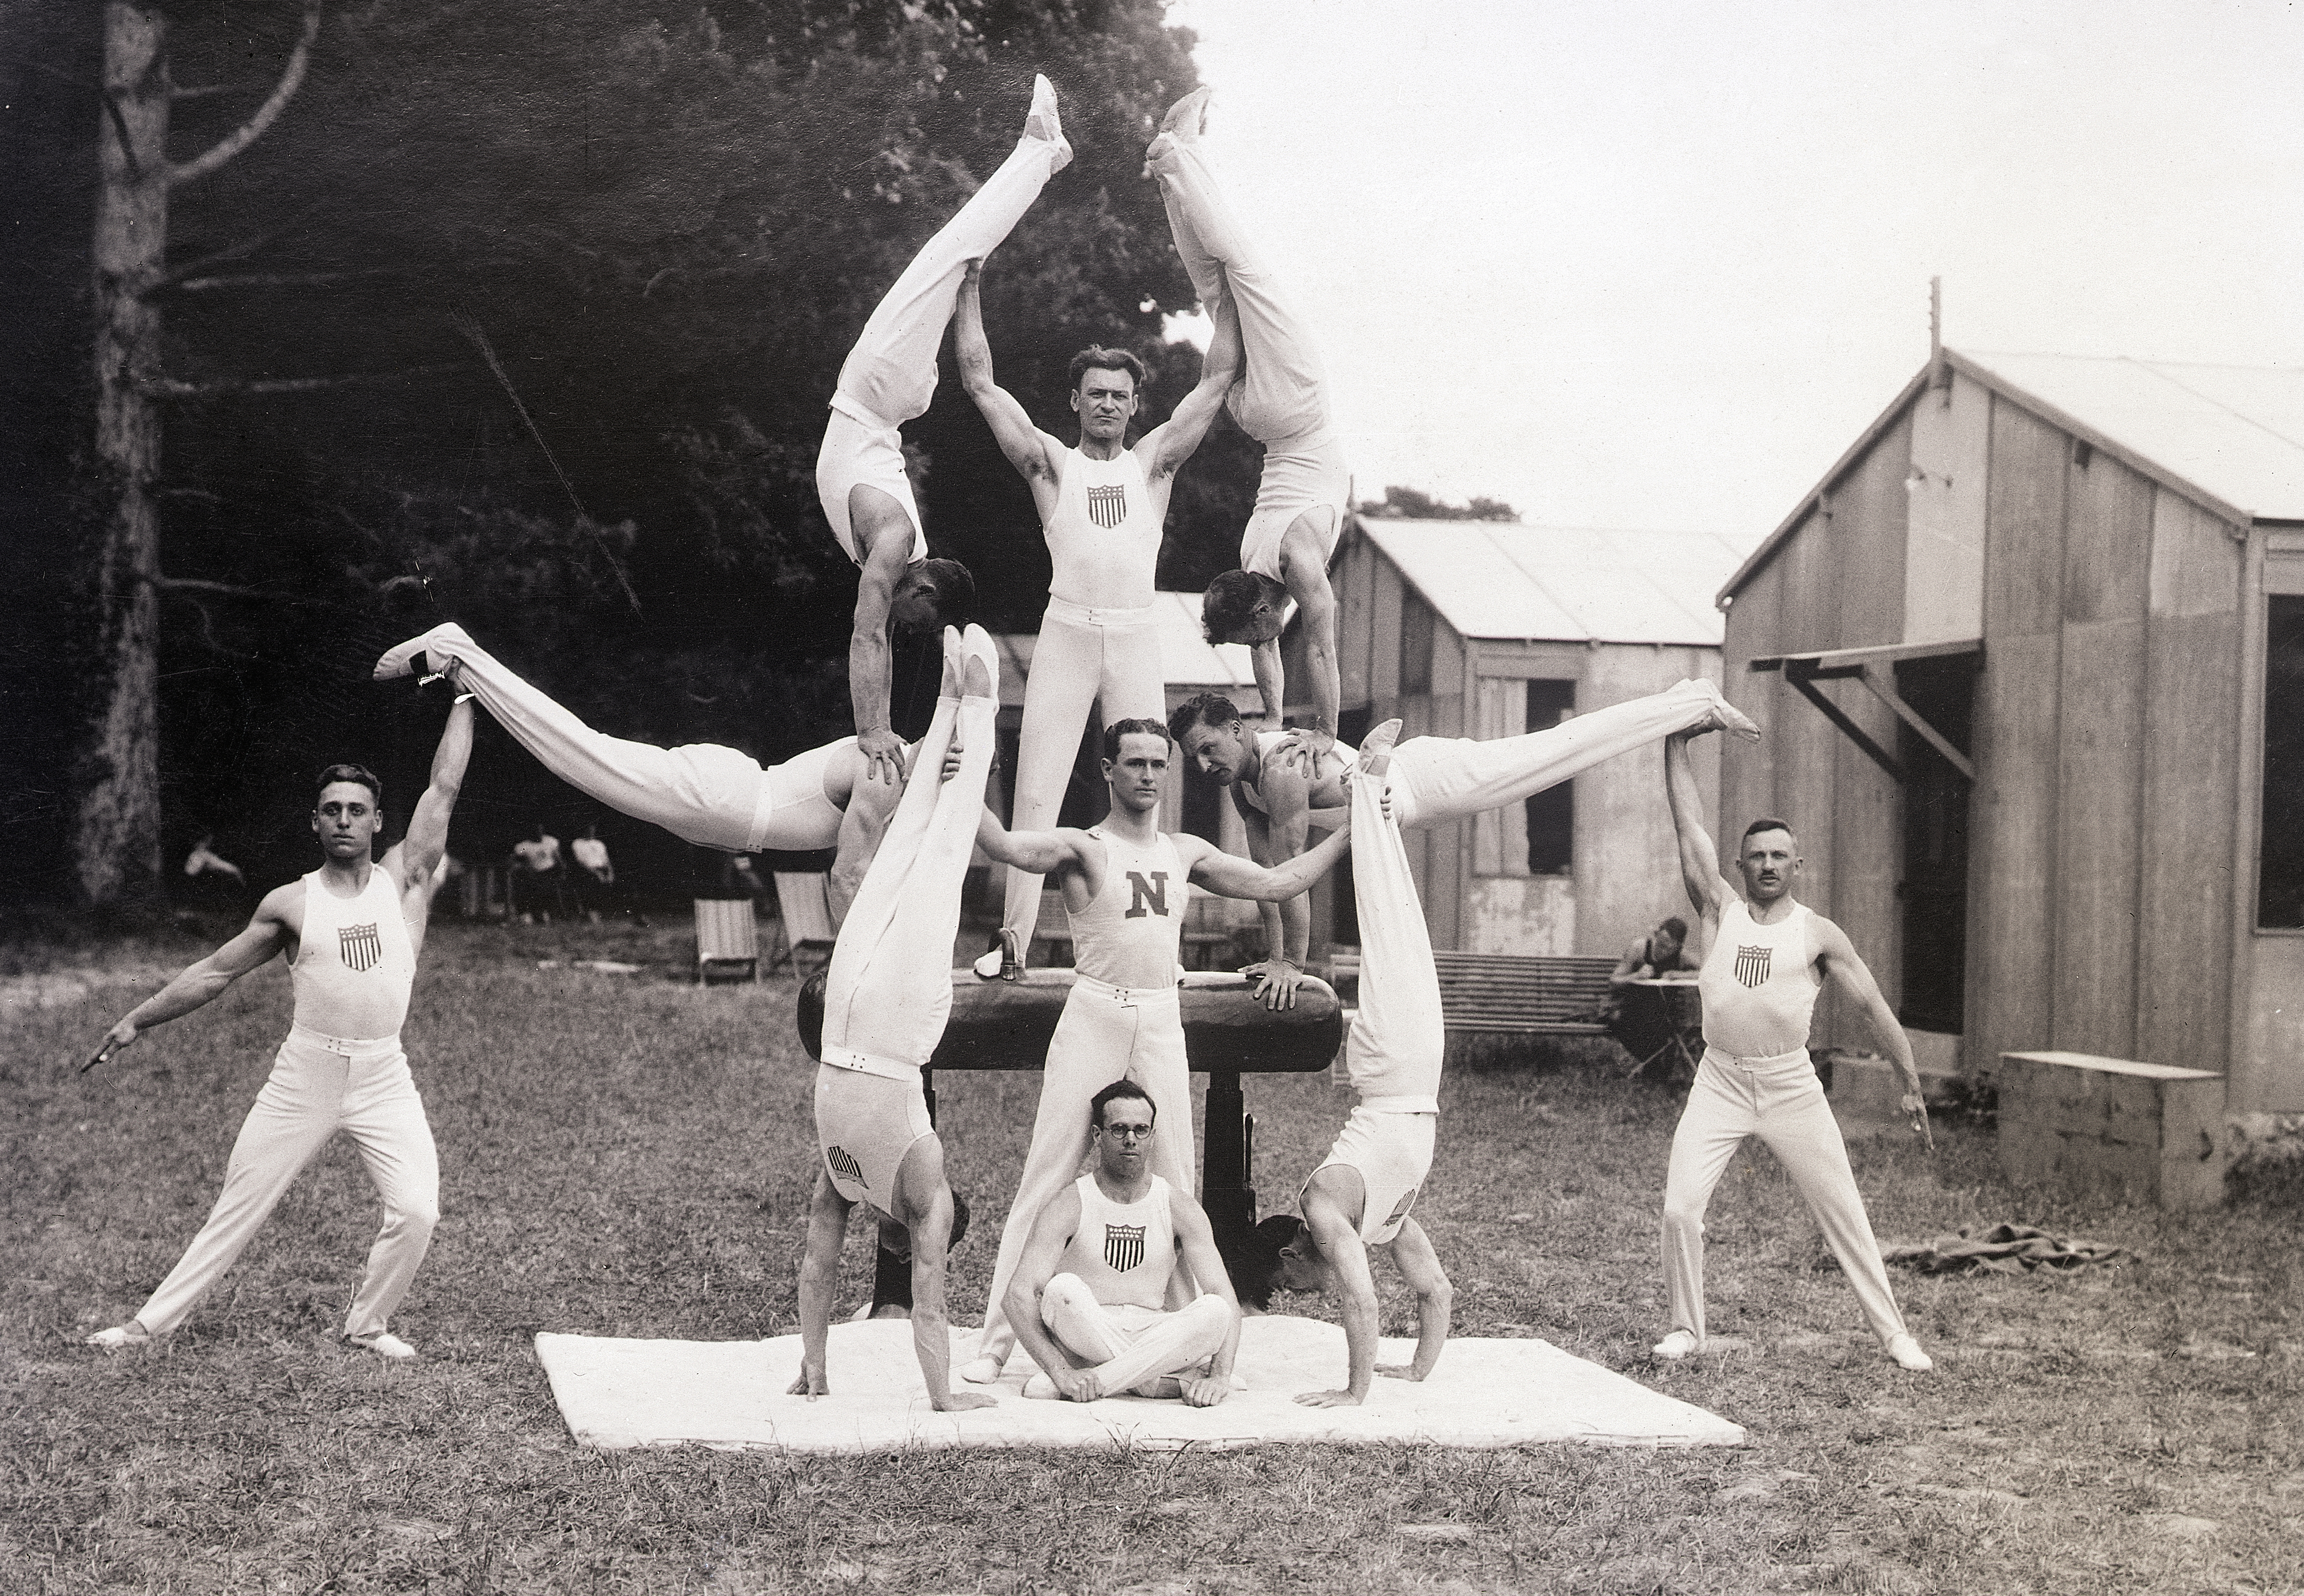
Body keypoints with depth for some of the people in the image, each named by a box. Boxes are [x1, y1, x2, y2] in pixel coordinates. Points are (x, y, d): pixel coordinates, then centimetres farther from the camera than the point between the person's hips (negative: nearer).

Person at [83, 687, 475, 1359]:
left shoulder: (404, 879, 1)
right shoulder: (290, 904, 2)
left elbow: (444, 787, 0)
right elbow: (215, 971, 10)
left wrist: (463, 693, 1)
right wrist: (138, 1020, 10)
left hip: (383, 1076, 0)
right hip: (305, 1073, 0)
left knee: (417, 1211, -12)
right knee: (238, 1207, 5)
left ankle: (367, 1324, 9)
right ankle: (153, 1320, 16)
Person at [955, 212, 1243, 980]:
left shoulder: (1153, 461, 14)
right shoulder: (1051, 461, 11)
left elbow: (1218, 378, 13)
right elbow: (981, 383, 8)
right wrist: (970, 286, 7)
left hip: (1137, 634, 1)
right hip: (1067, 629, -1)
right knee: (1037, 787, -5)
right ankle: (1013, 939, -6)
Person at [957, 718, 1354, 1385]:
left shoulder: (1185, 853, 16)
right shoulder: (1082, 847, 1)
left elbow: (1277, 883, 21)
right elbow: (1007, 847, -18)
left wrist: (1352, 829, 20)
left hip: (1163, 1023, 4)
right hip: (1093, 1018, -4)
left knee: (1173, 1182, 3)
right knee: (1046, 1179, -4)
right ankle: (996, 1340, -1)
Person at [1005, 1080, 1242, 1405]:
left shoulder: (1178, 1208, 4)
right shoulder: (1070, 1207, -3)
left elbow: (1224, 1298, -4)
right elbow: (1020, 1294, -14)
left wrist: (1220, 1376, -22)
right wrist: (1060, 1369, -29)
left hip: (1154, 1337, 2)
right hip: (1084, 1342, -2)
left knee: (1214, 1311, -26)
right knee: (1062, 1290, -32)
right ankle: (1173, 1382, -26)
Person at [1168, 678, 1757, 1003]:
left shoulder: (1284, 767, -33)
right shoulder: (1240, 783, -4)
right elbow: (1266, 870, 3)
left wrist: (1293, 964, -27)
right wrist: (1273, 957, 2)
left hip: (1435, 778, -7)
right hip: (1417, 807, 7)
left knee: (1562, 747, 0)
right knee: (1553, 750, 19)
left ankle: (1699, 703, 14)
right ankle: (1685, 701, 34)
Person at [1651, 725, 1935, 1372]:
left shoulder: (1818, 934, 0)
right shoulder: (1720, 910, 2)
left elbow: (1872, 1004, 1)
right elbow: (1689, 824, -1)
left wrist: (1911, 1081, -3)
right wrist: (1677, 744, -4)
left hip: (1792, 1087, 0)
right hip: (1720, 1082, 1)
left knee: (1845, 1213, 4)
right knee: (1680, 1207, -10)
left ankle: (1893, 1332, 15)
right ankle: (1686, 1329, 7)